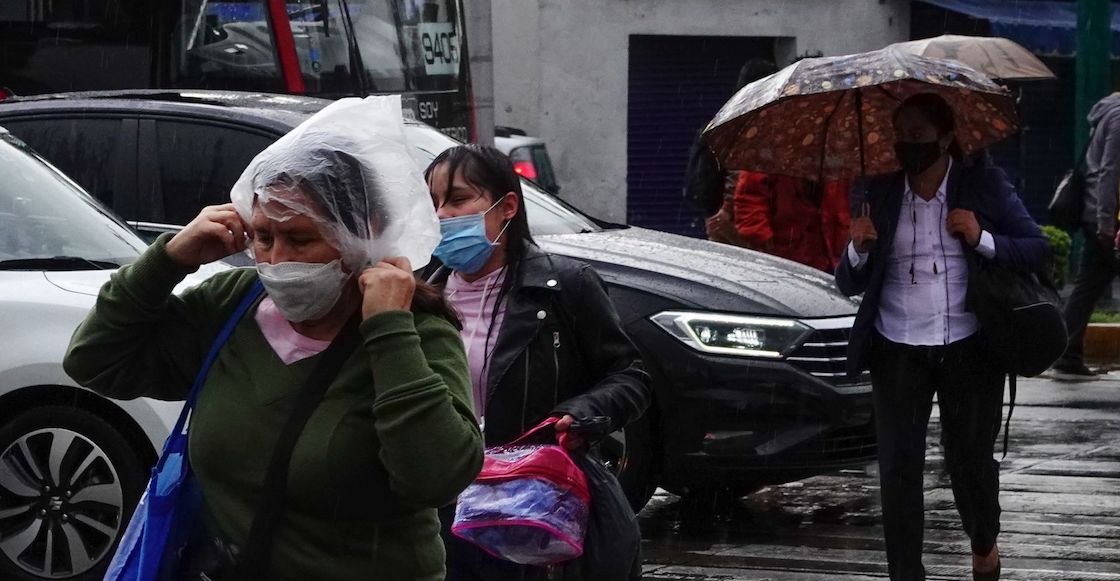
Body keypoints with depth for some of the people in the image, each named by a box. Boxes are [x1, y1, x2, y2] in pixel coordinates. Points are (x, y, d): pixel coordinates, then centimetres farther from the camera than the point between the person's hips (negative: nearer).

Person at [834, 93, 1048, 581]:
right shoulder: (880, 194, 3)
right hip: (899, 353, 1)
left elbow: (1037, 252, -1)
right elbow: (848, 286, 7)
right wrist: (858, 249, -14)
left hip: (969, 351, -1)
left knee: (970, 459, 10)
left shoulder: (984, 184, -1)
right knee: (899, 467, -5)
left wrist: (981, 239, -17)